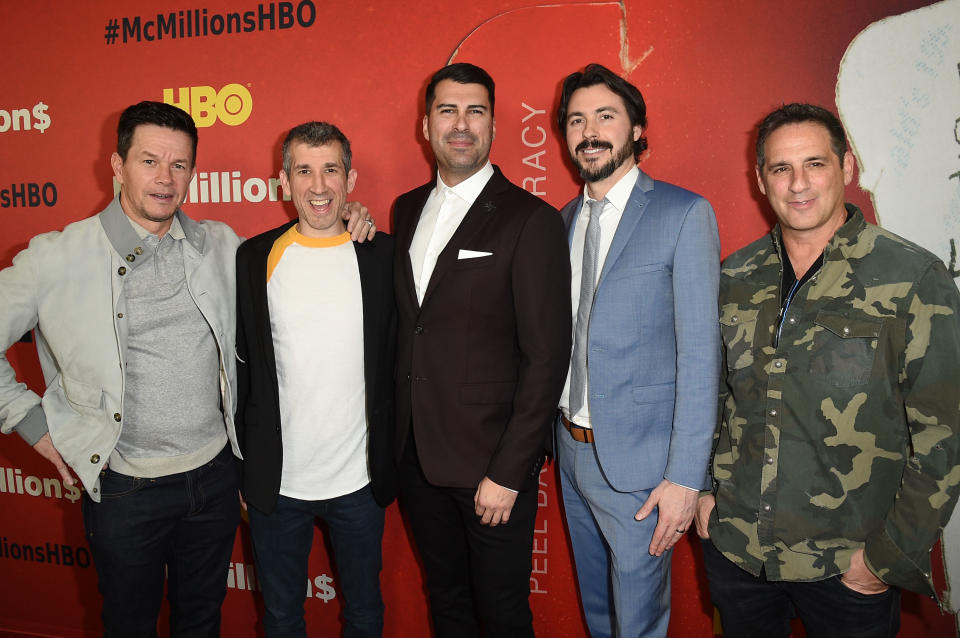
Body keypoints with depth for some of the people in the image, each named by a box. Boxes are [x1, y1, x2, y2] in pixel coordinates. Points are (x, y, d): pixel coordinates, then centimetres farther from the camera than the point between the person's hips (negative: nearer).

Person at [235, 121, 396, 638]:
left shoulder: (384, 255, -4)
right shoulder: (255, 258, -4)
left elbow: (399, 360, 0)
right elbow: (239, 368, 1)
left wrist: (393, 464, 0)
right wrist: (240, 470, 2)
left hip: (360, 481, 0)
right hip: (276, 481, 0)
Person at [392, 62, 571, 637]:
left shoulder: (532, 221, -11)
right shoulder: (407, 210, 9)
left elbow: (547, 358, -14)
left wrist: (508, 474, -15)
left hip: (492, 463, -5)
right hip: (418, 455, 6)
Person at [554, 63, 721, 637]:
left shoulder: (683, 214, -12)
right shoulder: (567, 219, 9)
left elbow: (700, 353, -15)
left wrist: (685, 478, -18)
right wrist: (560, 431, 7)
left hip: (637, 461, -6)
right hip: (573, 449, 6)